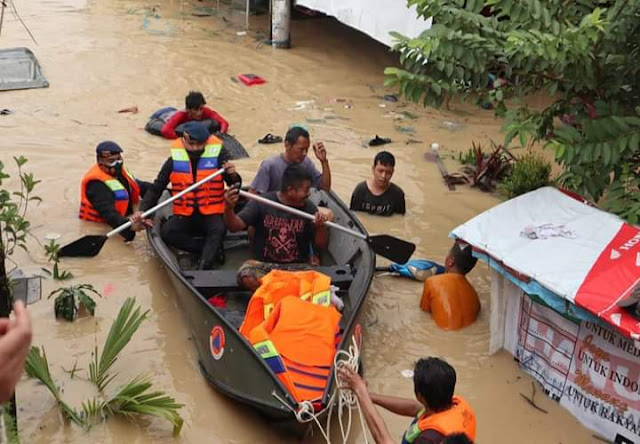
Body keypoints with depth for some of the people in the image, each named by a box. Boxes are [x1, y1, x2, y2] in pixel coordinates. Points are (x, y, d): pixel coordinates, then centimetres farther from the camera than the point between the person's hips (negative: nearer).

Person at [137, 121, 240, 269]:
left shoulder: (217, 156, -1)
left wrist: (232, 175, -24)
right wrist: (143, 210, -7)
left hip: (211, 214, -2)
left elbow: (235, 187, -1)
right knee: (166, 232, -26)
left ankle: (203, 270, -48)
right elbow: (156, 188, 7)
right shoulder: (174, 161, 3)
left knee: (218, 230, -34)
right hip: (184, 216, 2)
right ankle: (213, 249, -23)